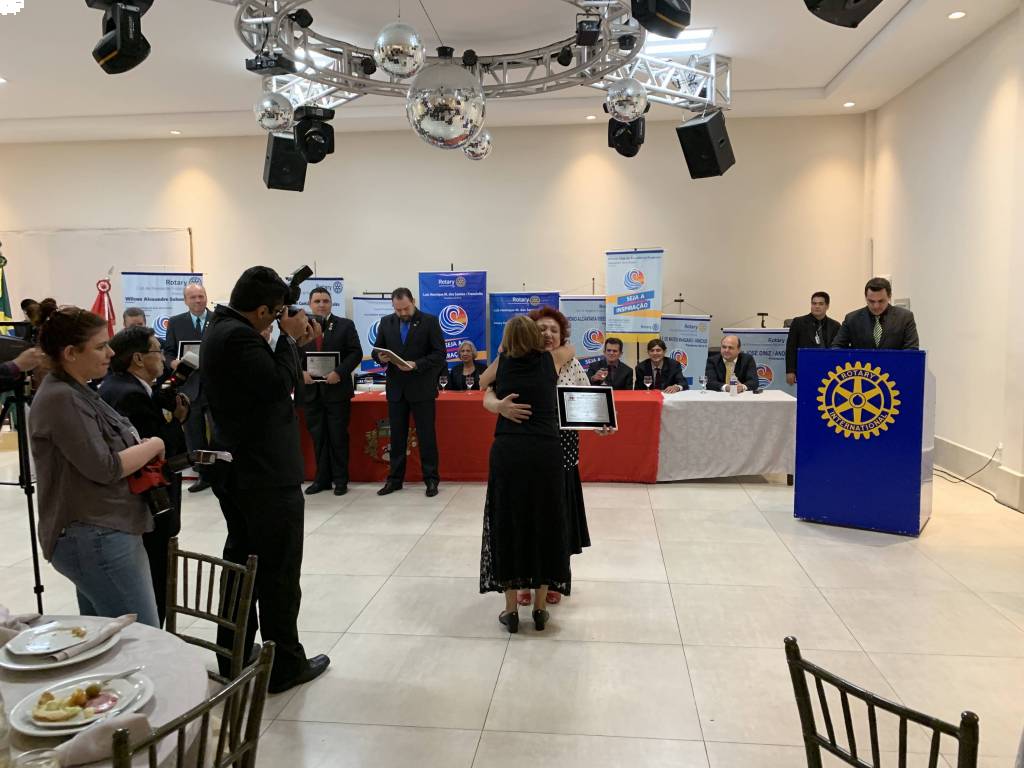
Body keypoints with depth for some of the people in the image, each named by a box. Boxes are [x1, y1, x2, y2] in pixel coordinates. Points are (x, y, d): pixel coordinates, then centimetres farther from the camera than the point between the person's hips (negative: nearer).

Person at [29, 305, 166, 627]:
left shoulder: (75, 392, 13)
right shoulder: (60, 398, -16)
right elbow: (104, 468, -21)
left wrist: (142, 451, 3)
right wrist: (153, 446, -7)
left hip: (97, 534, 10)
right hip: (96, 539, -10)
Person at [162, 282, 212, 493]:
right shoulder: (175, 322, 8)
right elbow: (168, 351, 9)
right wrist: (173, 362, -12)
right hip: (189, 386, 3)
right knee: (194, 435, 9)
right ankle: (204, 476, 20)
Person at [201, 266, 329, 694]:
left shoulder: (220, 330, 12)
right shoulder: (238, 336, -20)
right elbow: (281, 384, -25)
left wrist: (294, 343, 5)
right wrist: (289, 337, -12)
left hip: (235, 472, 10)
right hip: (267, 475, -10)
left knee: (240, 563, 18)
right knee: (279, 572, 2)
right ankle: (285, 666, 13)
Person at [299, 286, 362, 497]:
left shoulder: (345, 325, 2)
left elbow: (356, 353, -3)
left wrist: (339, 372, -16)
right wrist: (301, 371, -11)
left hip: (337, 389, -2)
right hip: (311, 390, 3)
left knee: (338, 436, 3)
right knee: (317, 437, 9)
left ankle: (340, 480, 13)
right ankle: (322, 478, 19)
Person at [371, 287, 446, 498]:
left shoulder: (430, 321, -5)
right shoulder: (386, 322, 7)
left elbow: (439, 354, -10)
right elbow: (377, 350, 11)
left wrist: (416, 365, -22)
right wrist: (380, 357, -12)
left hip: (422, 388, -3)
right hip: (396, 388, 4)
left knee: (427, 435, 2)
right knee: (397, 436, 10)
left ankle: (431, 479, 11)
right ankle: (395, 479, 19)